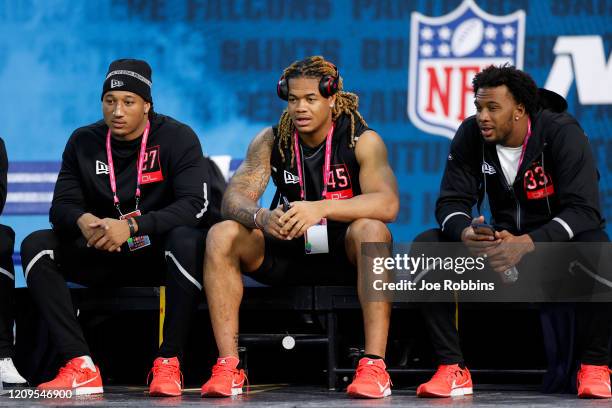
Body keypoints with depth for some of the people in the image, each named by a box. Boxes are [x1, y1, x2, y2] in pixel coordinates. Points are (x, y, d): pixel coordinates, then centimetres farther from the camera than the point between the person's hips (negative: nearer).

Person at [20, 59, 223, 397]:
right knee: (36, 245, -19)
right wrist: (82, 222, -27)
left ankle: (168, 363, -29)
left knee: (187, 241, -38)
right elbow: (61, 206, -1)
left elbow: (196, 205, -22)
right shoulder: (83, 141, 2)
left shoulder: (177, 138, -10)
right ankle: (81, 367, -28)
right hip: (103, 256, 4)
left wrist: (131, 226, -35)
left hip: (159, 253, -4)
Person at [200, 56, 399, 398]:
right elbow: (233, 199, -11)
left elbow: (387, 203, -27)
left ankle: (375, 366, -39)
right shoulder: (272, 141, -2)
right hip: (288, 254, 3)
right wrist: (261, 218, -36)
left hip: (345, 254, -3)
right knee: (222, 235, -20)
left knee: (372, 231, -36)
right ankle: (229, 367, -23)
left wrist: (320, 208, -41)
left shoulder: (362, 140, -11)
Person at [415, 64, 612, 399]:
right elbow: (451, 201, -7)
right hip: (503, 240, 4)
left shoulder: (561, 133, -19)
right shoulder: (471, 135, -8)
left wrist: (527, 244, -41)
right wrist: (465, 233, -33)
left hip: (557, 237, -4)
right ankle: (452, 368, -17)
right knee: (425, 246, -19)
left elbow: (584, 209, -27)